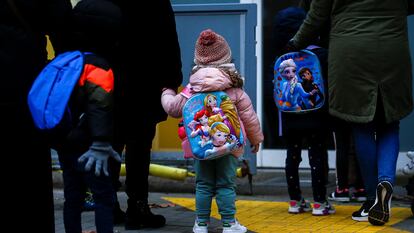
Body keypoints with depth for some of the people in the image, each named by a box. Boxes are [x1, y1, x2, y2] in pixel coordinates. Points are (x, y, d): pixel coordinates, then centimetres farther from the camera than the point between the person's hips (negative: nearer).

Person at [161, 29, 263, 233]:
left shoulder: (192, 89, -2)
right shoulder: (234, 89, -4)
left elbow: (173, 108, 6)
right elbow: (248, 116, 0)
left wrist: (167, 94, 28)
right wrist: (255, 138, 14)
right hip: (227, 144, -1)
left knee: (203, 184, 11)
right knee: (226, 185, 5)